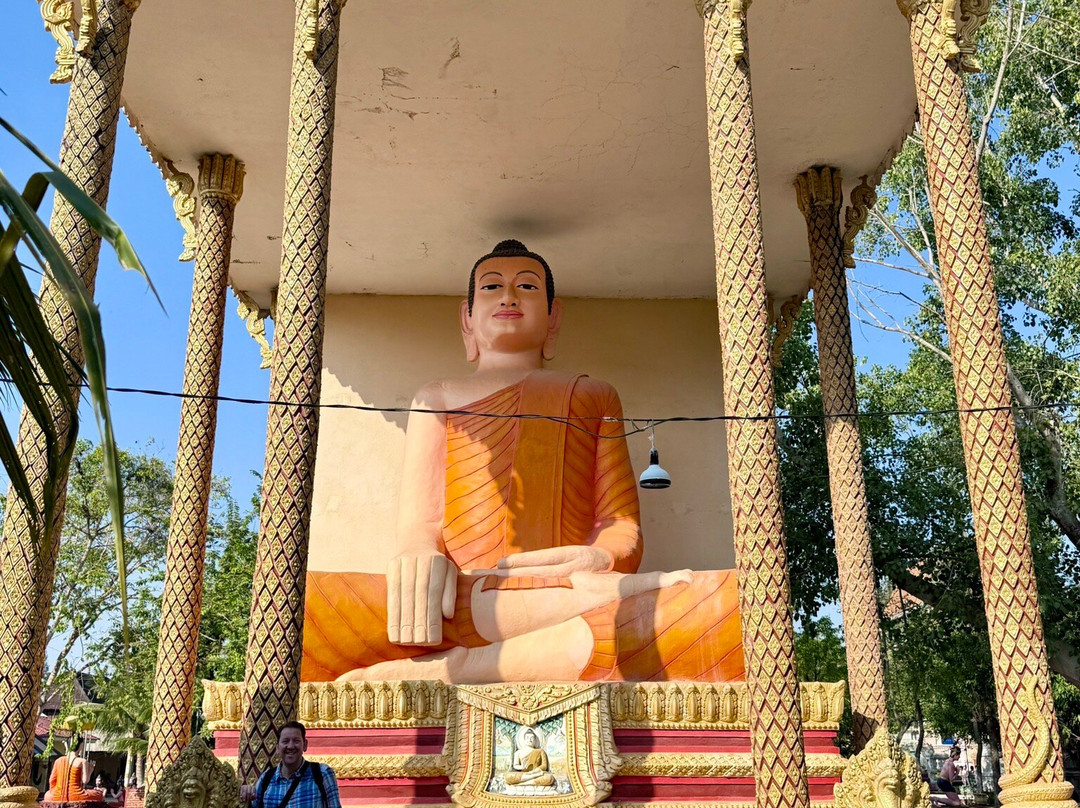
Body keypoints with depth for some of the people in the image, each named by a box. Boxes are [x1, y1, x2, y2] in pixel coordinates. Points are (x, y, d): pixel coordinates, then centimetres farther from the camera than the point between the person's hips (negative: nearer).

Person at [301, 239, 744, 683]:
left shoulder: (595, 395, 30)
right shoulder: (436, 397, 30)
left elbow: (623, 527, 17)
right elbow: (418, 521, 14)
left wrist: (600, 559, -10)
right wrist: (421, 556, -13)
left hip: (571, 597, 2)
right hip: (454, 605, -1)